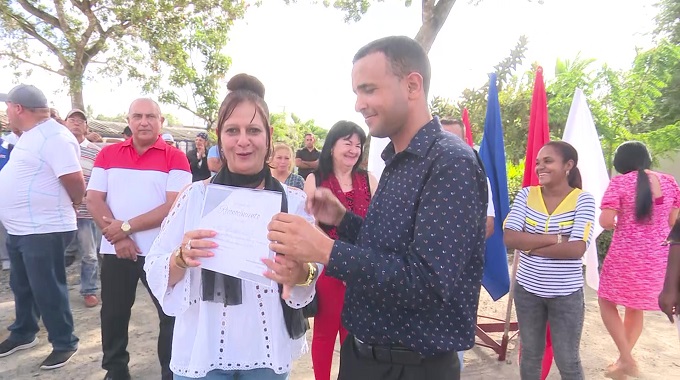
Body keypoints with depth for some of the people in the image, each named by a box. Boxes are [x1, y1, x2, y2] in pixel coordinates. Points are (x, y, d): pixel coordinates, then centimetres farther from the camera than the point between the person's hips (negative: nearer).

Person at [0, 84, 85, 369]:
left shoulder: (54, 137, -21)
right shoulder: (32, 135, 12)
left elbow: (74, 181, -26)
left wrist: (74, 204, -7)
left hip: (44, 231, -10)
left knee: (47, 291, 1)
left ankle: (64, 344, 17)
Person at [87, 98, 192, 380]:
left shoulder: (175, 157, -5)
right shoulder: (108, 154, 7)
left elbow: (174, 206, -13)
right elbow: (93, 199, 1)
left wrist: (127, 226, -15)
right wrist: (117, 236, -12)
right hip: (115, 250, 3)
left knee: (172, 313, 4)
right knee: (113, 313, 16)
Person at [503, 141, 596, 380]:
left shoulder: (583, 200, -10)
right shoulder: (526, 195, -4)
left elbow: (577, 249, -22)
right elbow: (510, 237, -15)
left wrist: (530, 246, -17)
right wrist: (556, 238, -20)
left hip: (566, 294, -2)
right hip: (527, 290, 3)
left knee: (568, 361, 13)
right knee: (530, 355, 19)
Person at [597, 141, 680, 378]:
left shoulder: (620, 182, -11)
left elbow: (606, 222, -18)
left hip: (625, 254, -5)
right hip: (658, 256, 5)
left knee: (607, 302, 13)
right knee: (636, 308, 19)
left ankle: (626, 360, 6)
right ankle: (624, 360, 29)